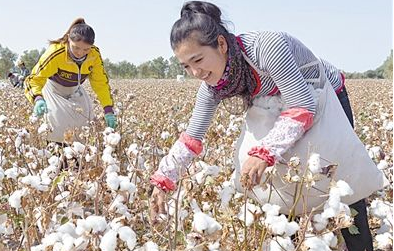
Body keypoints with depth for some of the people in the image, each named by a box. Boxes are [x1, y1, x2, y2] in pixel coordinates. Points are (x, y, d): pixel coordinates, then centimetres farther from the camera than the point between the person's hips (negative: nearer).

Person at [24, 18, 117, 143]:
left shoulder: (94, 54, -22)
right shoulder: (56, 53, -35)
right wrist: (38, 98, -52)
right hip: (54, 91, -4)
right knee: (59, 128, -18)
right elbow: (35, 78, -32)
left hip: (75, 91, 4)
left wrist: (108, 110, -18)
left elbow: (101, 83, -12)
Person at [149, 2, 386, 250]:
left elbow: (304, 106, -39)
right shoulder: (213, 85, -18)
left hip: (322, 101, -5)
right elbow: (191, 137, -13)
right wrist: (162, 181, -24)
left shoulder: (267, 47, -38)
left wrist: (264, 152, -49)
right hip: (278, 111, 5)